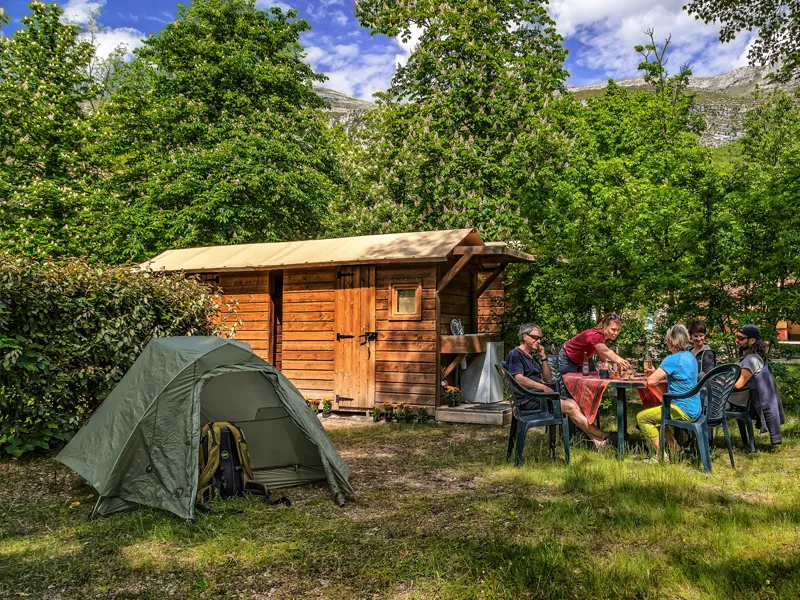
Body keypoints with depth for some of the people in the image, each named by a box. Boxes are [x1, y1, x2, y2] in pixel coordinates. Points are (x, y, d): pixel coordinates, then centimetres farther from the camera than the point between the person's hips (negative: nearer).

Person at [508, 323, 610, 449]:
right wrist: (543, 387, -20)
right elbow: (519, 379, -16)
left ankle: (596, 440, -23)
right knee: (569, 407, -18)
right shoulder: (515, 355, -2)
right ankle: (604, 437, -12)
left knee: (572, 402, -14)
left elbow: (548, 379, 19)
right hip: (528, 400, -8)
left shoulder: (533, 357, 24)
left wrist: (543, 357, 9)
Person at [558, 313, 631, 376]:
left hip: (582, 360, 8)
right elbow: (606, 352, -55)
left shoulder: (606, 337, -13)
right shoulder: (596, 335, -38)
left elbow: (602, 354, -3)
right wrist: (620, 361, -71)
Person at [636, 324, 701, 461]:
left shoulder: (673, 359, -20)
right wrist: (659, 373, 9)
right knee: (656, 413, 29)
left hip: (683, 410, -10)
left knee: (641, 417, -1)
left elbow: (651, 381, -21)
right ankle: (674, 448, 25)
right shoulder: (690, 356, 9)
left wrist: (656, 374, 1)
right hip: (694, 408, 10)